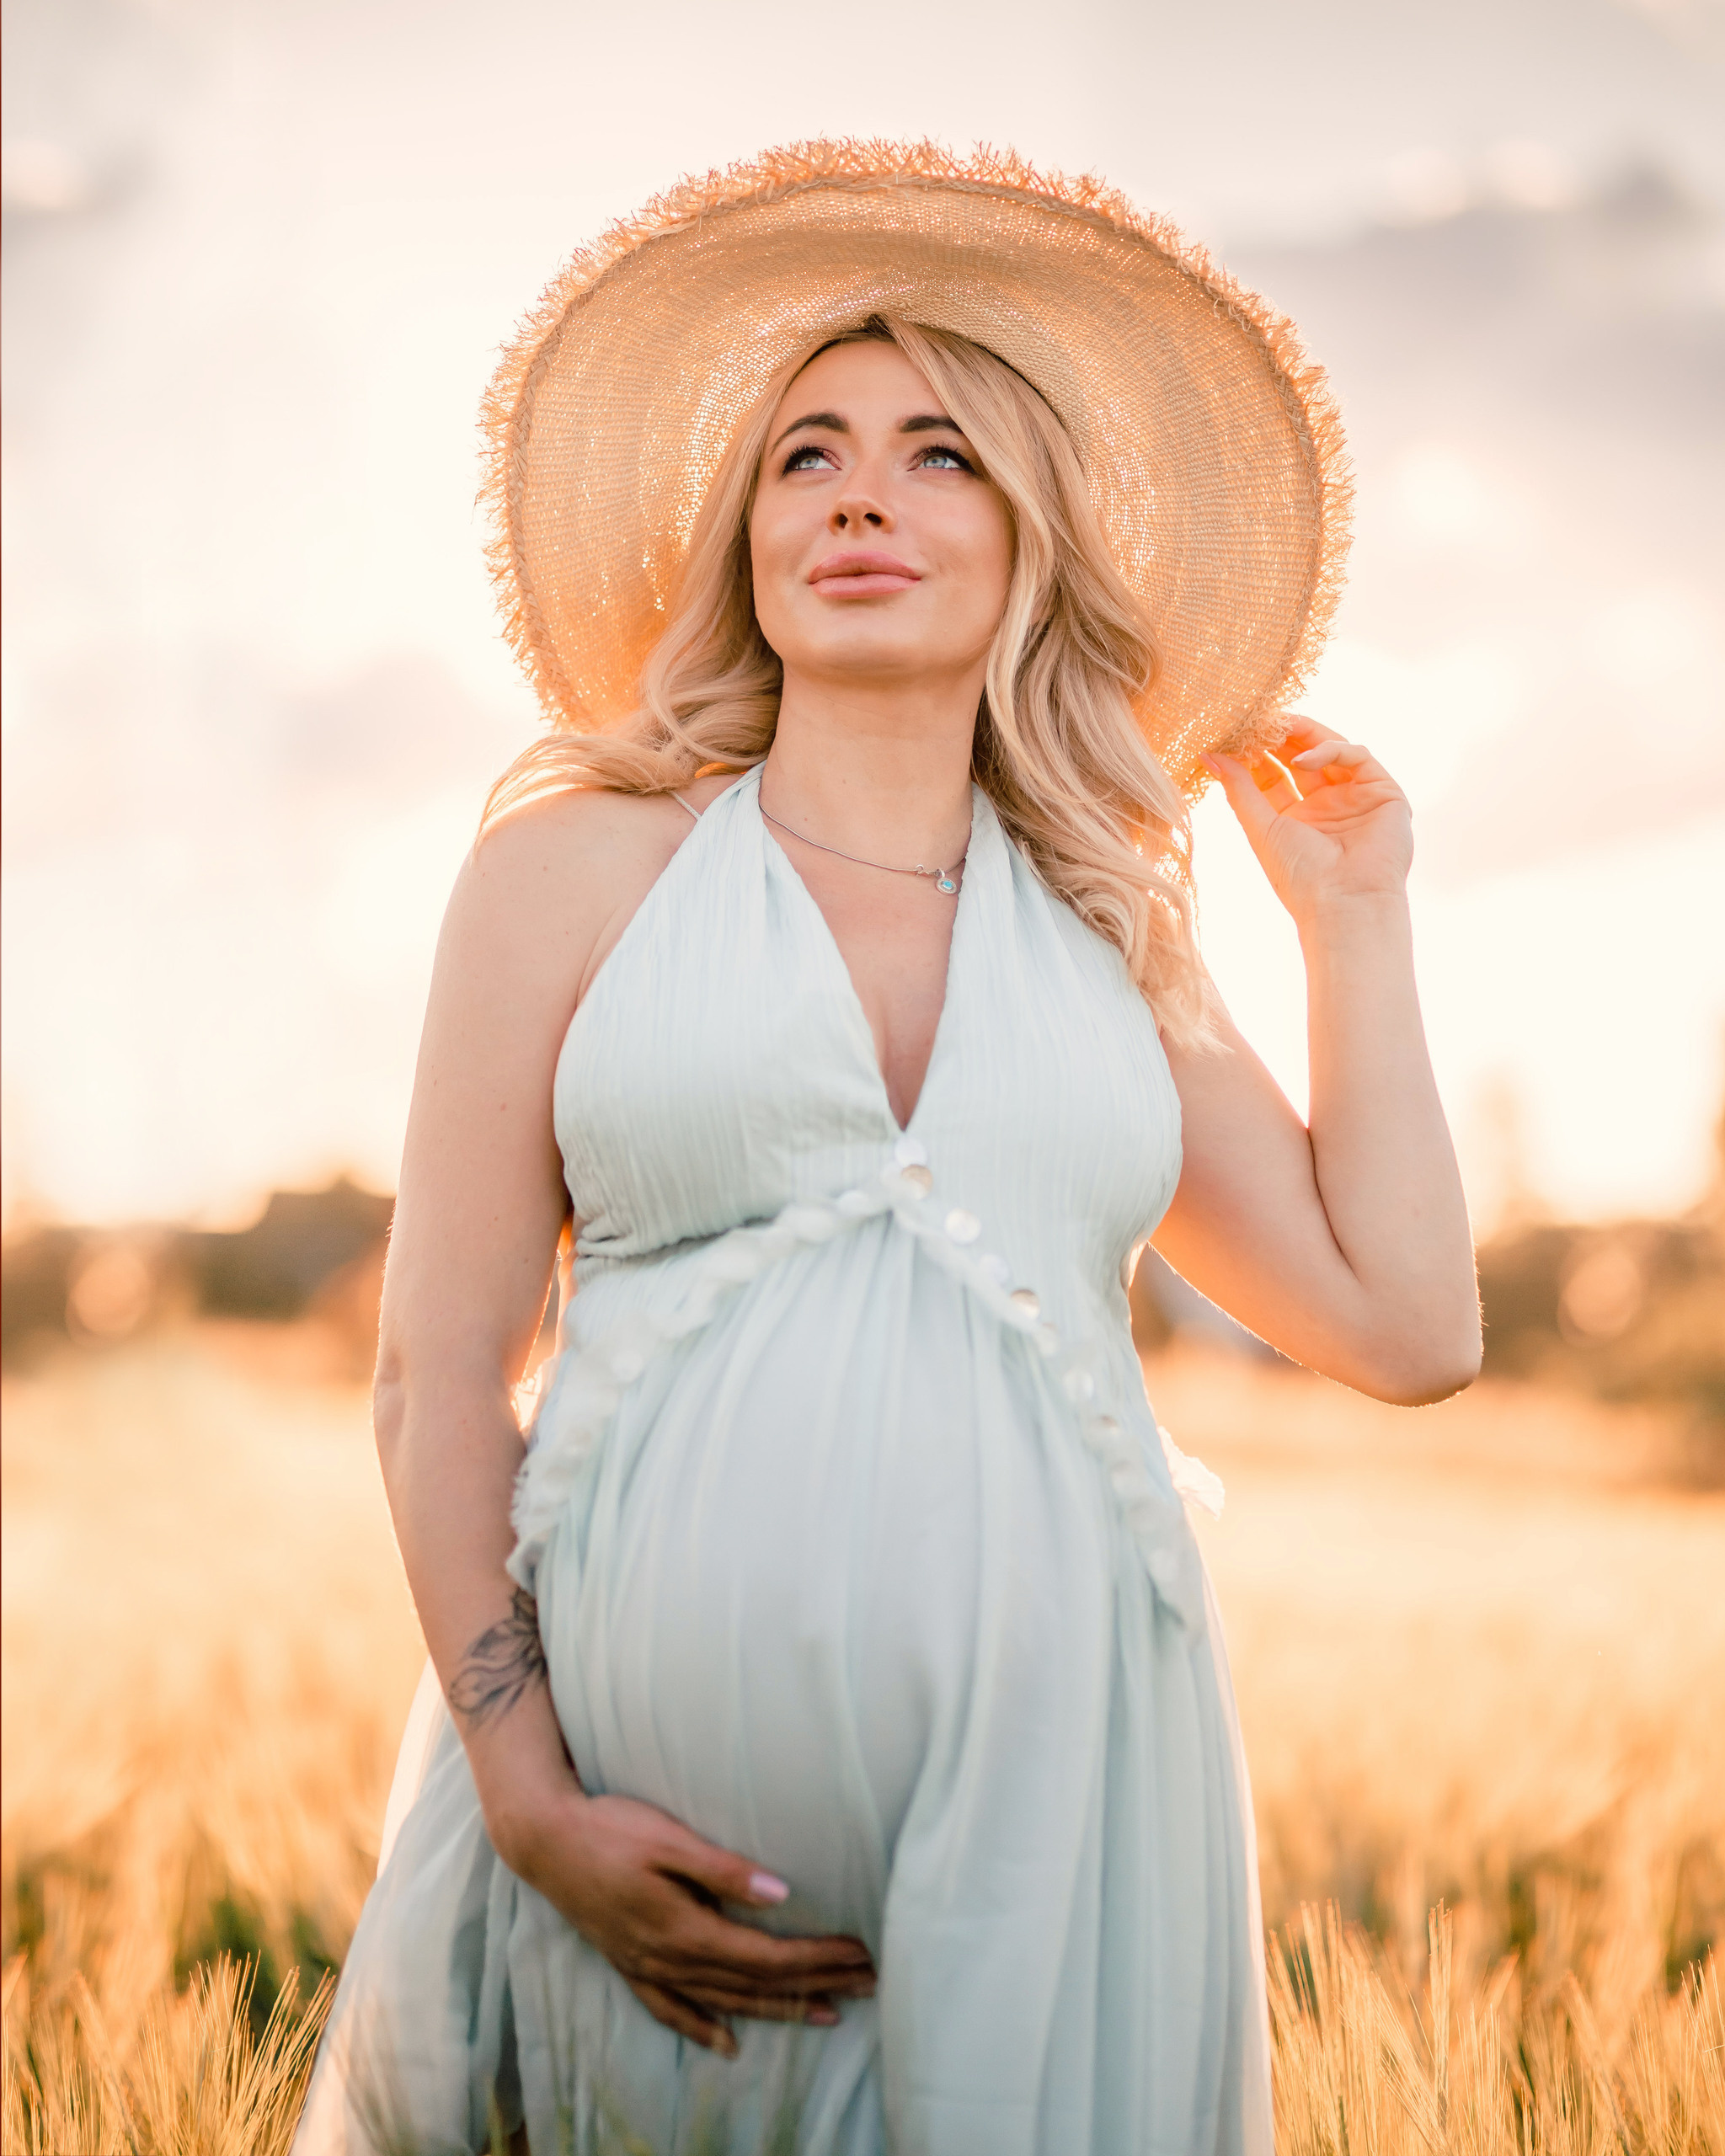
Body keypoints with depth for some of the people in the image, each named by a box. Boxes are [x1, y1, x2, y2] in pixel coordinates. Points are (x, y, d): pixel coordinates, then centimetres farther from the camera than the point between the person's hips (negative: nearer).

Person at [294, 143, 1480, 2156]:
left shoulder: (1110, 935, 16)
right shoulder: (582, 863, 7)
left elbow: (1407, 1327, 11)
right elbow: (440, 1365, 2)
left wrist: (1354, 918, 15)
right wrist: (530, 1801, -9)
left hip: (1051, 1804, 2)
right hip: (652, 1825, -2)